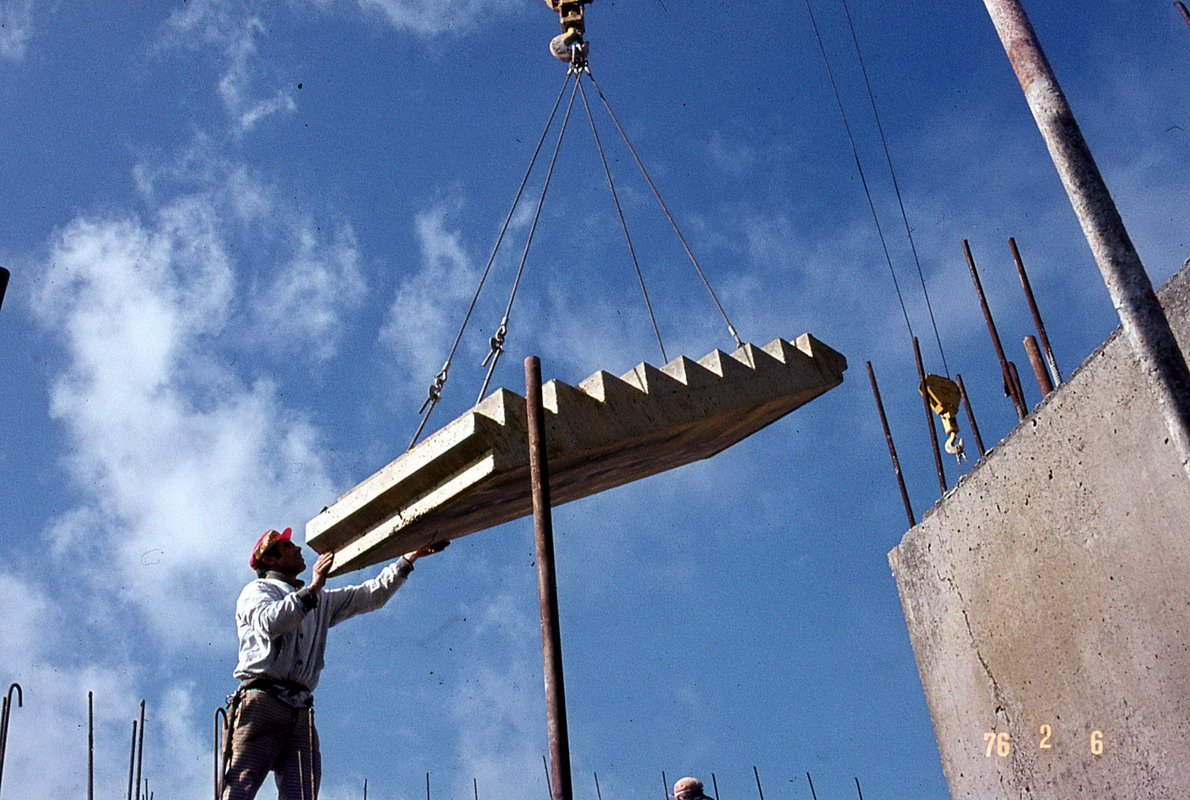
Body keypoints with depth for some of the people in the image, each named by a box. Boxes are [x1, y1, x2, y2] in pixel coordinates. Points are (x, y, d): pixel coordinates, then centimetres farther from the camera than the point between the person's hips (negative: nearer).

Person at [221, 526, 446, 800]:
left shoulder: (322, 602, 32)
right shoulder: (257, 590, 13)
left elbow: (371, 595, 28)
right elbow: (268, 623, -9)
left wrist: (408, 559, 23)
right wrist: (312, 588, -9)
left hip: (301, 710, 6)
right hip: (262, 702, -6)